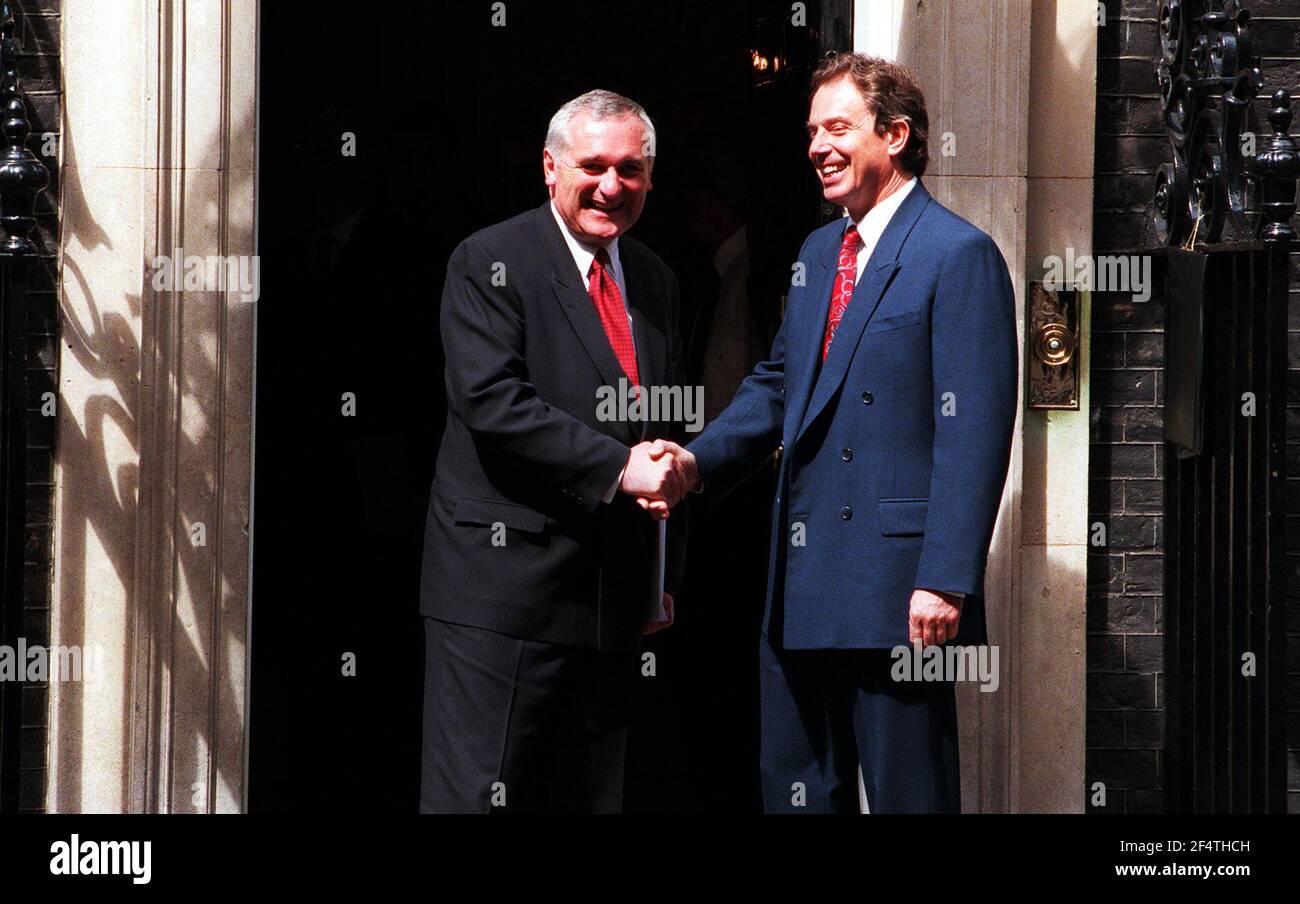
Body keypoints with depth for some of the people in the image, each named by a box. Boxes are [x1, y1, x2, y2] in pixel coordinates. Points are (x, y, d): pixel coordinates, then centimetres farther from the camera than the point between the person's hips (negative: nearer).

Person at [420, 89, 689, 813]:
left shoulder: (656, 282, 16)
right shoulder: (490, 262, -4)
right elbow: (492, 402, -17)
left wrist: (663, 578, 18)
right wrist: (618, 467, -20)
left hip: (615, 596, 7)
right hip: (504, 590, -6)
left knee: (592, 796, 9)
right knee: (477, 796, -7)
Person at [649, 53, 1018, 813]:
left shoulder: (959, 255, -10)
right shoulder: (819, 252, 17)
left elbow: (973, 433, -15)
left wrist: (946, 579, -21)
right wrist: (700, 460, 3)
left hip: (894, 580, -8)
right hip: (803, 579, 8)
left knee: (908, 793, -1)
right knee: (794, 787, 13)